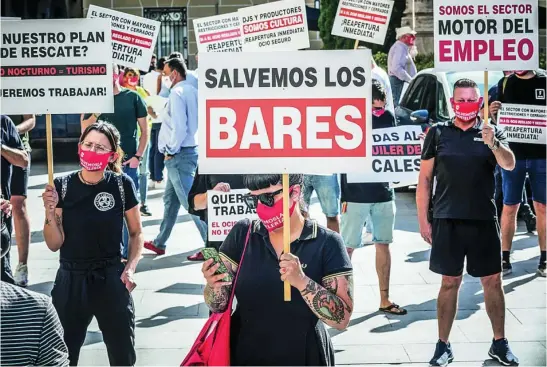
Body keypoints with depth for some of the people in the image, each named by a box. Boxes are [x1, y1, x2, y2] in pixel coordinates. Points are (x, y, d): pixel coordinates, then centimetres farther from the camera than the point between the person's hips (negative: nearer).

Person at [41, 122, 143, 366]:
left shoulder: (122, 184, -7)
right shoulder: (62, 186, -5)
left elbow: (136, 232, 6)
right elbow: (54, 244, -3)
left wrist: (131, 267, -8)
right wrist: (50, 212, -18)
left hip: (111, 279, -1)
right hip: (70, 281, 1)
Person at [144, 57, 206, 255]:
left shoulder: (177, 93, -14)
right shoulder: (192, 91, 13)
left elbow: (179, 126, -22)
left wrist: (171, 150, -11)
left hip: (179, 155, -10)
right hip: (191, 150, 10)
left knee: (191, 201, -8)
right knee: (170, 199, 18)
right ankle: (159, 243, 28)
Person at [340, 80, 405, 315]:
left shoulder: (388, 117, 5)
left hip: (383, 192, 5)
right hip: (355, 195, -5)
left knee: (383, 244, 11)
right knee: (347, 248, -1)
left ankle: (384, 300, 21)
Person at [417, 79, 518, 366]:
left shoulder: (492, 132, 3)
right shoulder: (438, 133, 3)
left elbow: (509, 164, -14)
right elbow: (425, 178, 5)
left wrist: (493, 144, -34)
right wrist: (423, 220, 0)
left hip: (484, 221, 1)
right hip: (447, 221, 0)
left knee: (492, 282, 7)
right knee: (450, 283, 5)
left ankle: (500, 343, 19)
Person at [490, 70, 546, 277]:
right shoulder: (506, 83, 4)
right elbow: (497, 118, 9)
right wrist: (491, 112, -13)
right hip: (512, 153, 1)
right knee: (509, 207, 4)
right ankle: (505, 258, 10)